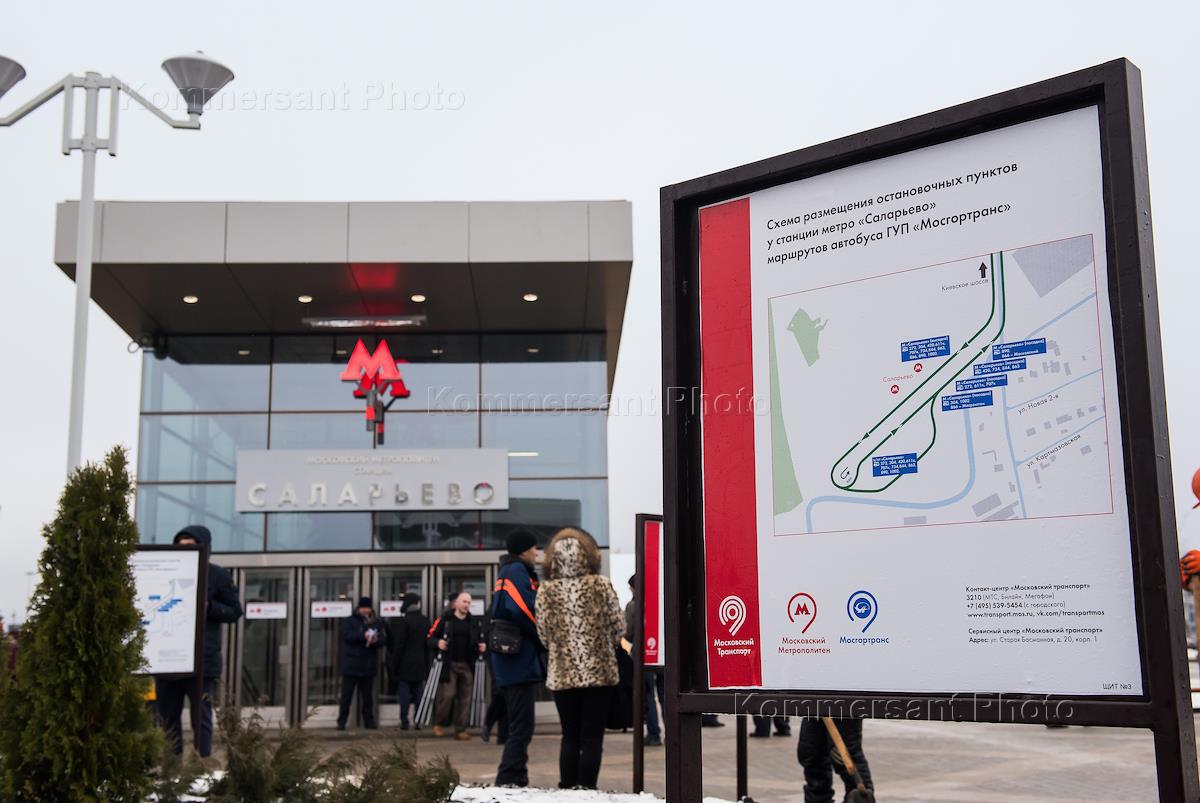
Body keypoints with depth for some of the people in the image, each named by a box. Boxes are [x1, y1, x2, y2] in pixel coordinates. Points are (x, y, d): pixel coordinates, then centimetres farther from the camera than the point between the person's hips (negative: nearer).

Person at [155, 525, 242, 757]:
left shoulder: (218, 575, 1)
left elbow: (235, 611, 2)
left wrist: (208, 606, -14)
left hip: (203, 660, -4)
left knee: (201, 719, -1)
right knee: (168, 719, 10)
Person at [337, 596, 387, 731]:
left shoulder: (377, 623, 10)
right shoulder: (349, 621, 1)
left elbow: (384, 639, 2)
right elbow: (347, 636, -15)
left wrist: (376, 640, -21)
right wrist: (363, 636, -28)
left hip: (369, 666, 3)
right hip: (351, 665, -3)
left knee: (367, 696, 9)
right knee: (346, 695, 0)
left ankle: (369, 721, 15)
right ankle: (341, 722, 5)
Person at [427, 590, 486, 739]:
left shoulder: (474, 621, 11)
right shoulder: (444, 619, 0)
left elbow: (480, 639, 21)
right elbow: (431, 637, 1)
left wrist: (482, 646, 0)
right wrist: (438, 642, -19)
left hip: (467, 665, 4)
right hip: (449, 664, -4)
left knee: (465, 698, 3)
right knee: (447, 695, -8)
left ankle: (461, 730, 10)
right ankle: (437, 724, 13)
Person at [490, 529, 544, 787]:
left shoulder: (506, 571, 20)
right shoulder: (517, 570, -10)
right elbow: (522, 609, -24)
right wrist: (544, 639, -10)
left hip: (510, 662, 10)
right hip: (521, 659, -10)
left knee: (518, 726, 16)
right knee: (522, 727, -9)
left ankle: (516, 781, 21)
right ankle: (508, 780, -9)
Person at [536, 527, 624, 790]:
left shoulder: (547, 589, -4)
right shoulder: (600, 584, -8)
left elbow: (544, 634, 1)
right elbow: (618, 627, -2)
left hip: (562, 674, 2)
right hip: (598, 671, -2)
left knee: (570, 736, 13)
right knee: (592, 738, 5)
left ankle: (567, 788, 14)